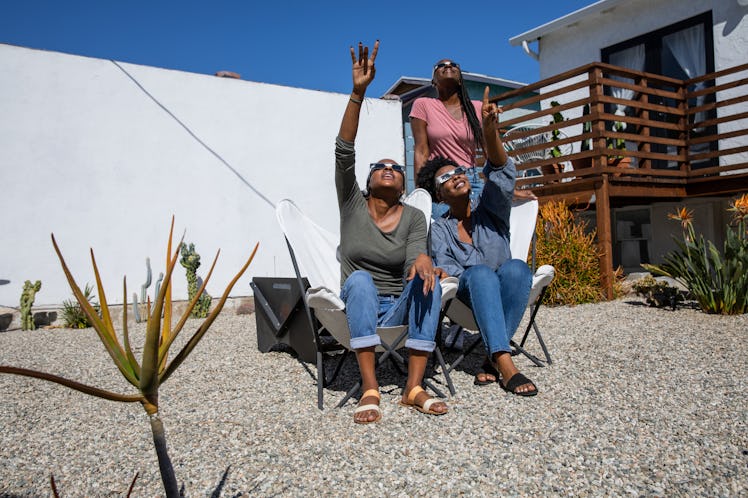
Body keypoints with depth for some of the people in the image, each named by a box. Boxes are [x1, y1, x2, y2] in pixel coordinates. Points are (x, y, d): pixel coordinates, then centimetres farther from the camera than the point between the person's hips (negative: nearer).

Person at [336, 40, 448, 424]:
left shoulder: (413, 217, 3)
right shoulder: (352, 204, 1)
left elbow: (412, 265, -12)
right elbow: (344, 152, -13)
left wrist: (422, 259, -39)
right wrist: (357, 93, -23)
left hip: (399, 308, 1)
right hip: (358, 304, -1)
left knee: (426, 280, -28)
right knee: (360, 279, -33)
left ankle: (414, 387, -30)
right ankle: (369, 387, -37)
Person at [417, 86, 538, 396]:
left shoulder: (490, 211, 8)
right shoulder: (438, 229, 9)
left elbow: (502, 173, -11)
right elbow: (445, 266, -7)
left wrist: (490, 131, -30)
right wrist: (442, 273, -34)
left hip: (506, 297, 1)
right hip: (466, 295, -1)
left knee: (515, 267, -33)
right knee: (480, 272, -35)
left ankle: (493, 358, -31)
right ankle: (506, 364, -46)